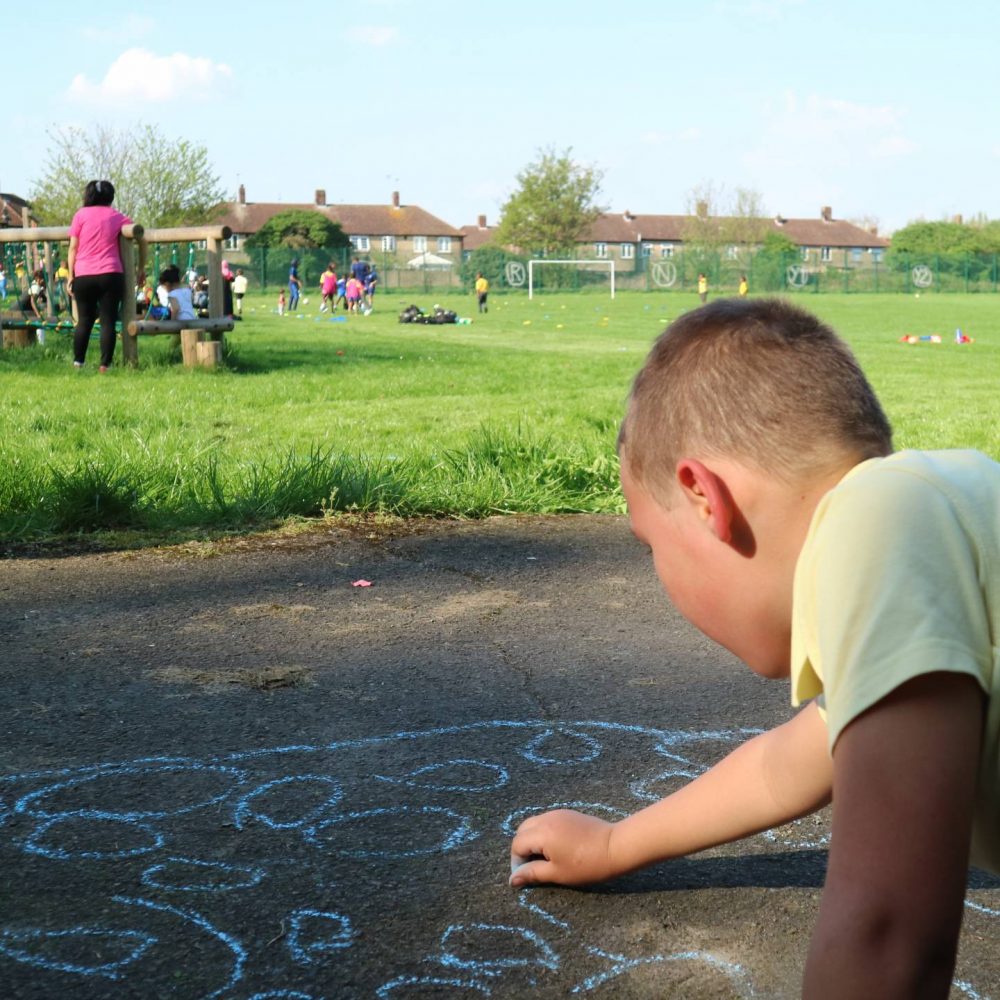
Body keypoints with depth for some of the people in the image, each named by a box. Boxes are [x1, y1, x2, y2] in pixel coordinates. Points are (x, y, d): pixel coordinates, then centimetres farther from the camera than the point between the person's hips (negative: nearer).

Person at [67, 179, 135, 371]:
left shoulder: (81, 215, 5)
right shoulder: (117, 216, 7)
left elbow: (73, 248, 2)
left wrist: (70, 275, 6)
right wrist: (142, 265, 14)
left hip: (83, 276, 1)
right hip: (111, 275, -1)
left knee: (84, 321, 10)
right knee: (108, 321, -1)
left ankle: (78, 363, 8)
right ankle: (105, 365, -6)